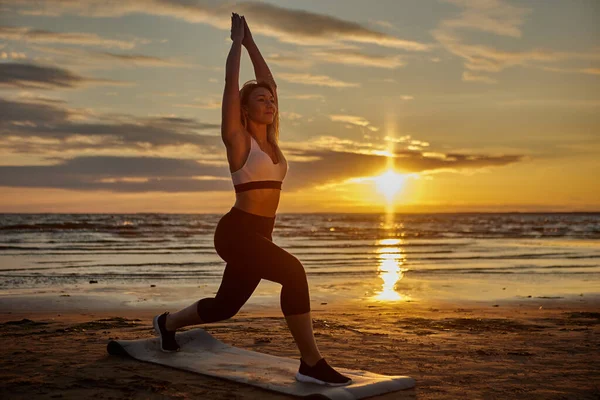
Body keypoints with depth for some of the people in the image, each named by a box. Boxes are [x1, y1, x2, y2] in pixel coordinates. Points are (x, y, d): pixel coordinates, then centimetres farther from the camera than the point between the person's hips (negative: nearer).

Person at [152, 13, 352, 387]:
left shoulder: (270, 139, 11)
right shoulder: (238, 139, -6)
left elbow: (269, 83, 16)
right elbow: (231, 83, -8)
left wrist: (251, 41, 21)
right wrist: (238, 40, 2)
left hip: (259, 235, 8)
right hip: (236, 232, -8)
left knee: (226, 305, 19)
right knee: (293, 272, -29)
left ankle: (168, 322, 45)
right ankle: (312, 364, -24)